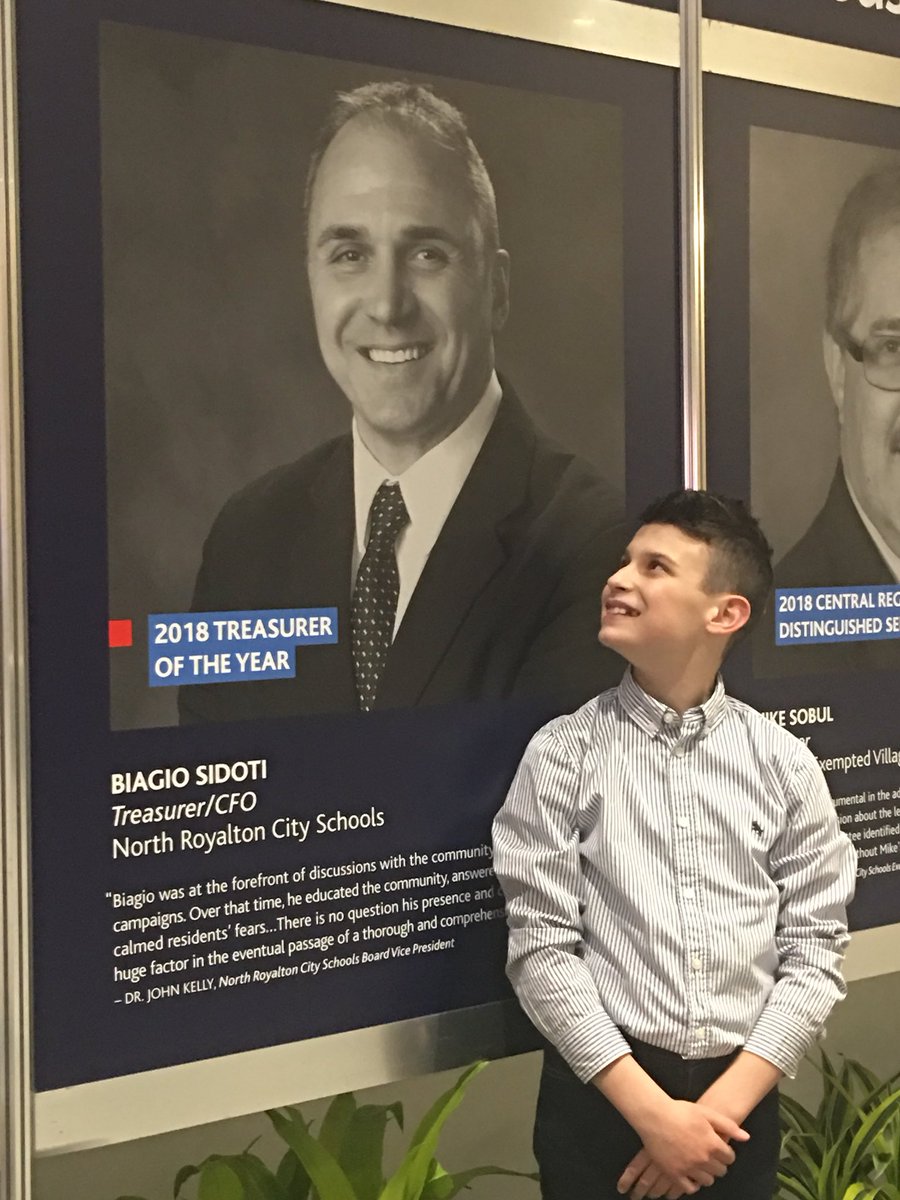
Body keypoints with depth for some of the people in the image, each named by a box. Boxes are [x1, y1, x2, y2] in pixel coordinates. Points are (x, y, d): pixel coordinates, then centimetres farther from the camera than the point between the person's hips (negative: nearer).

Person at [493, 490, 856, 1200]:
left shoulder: (784, 763, 0)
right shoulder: (563, 754, -5)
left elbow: (815, 948, -1)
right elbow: (541, 947, -9)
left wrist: (723, 1104, -11)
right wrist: (653, 1110, -15)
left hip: (738, 1099, 2)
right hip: (602, 1096, -1)